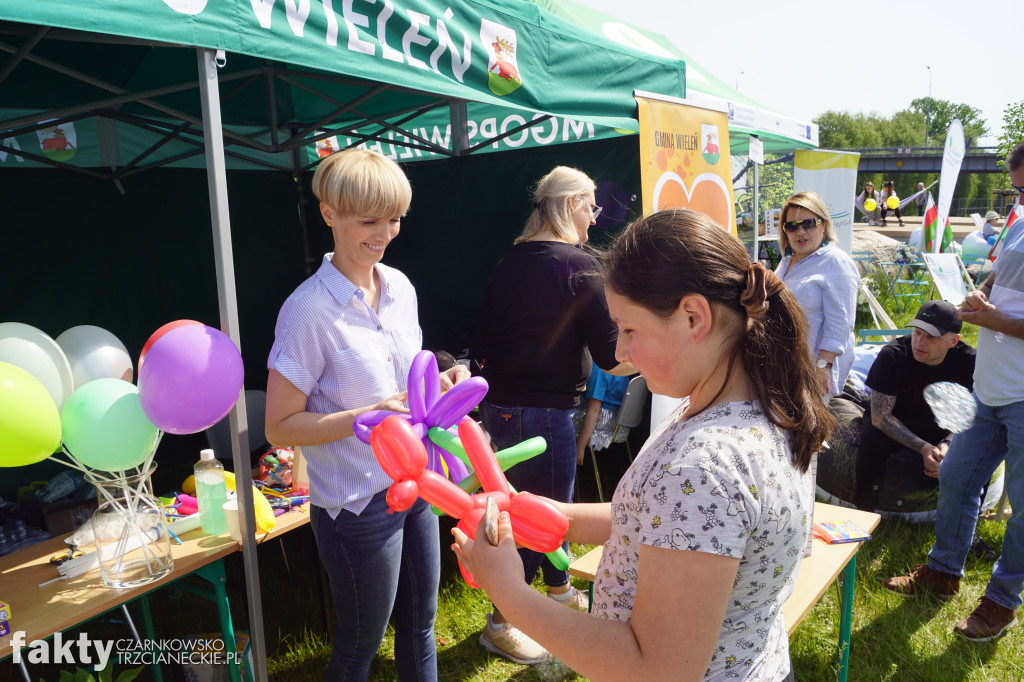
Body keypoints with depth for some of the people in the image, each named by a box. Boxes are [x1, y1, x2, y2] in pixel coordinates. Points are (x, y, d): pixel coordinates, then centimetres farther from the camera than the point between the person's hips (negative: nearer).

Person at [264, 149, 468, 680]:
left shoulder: (400, 288, 2)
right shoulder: (309, 309, -19)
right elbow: (280, 426, -16)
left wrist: (437, 382, -5)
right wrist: (369, 417, -27)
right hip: (358, 505, -6)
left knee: (420, 626, 22)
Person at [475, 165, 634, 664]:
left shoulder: (509, 263, 6)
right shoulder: (580, 267, -14)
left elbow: (488, 340, 12)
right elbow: (612, 358, -13)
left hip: (498, 405, 8)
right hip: (542, 412, -8)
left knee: (550, 503, 25)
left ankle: (561, 592, 45)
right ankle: (500, 626, 23)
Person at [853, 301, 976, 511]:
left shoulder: (968, 361, -17)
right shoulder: (892, 355, -25)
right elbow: (880, 416, -24)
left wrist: (947, 444, -28)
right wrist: (924, 448, -34)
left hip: (936, 422, 3)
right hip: (891, 421, -3)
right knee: (873, 441, -34)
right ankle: (863, 514, -16)